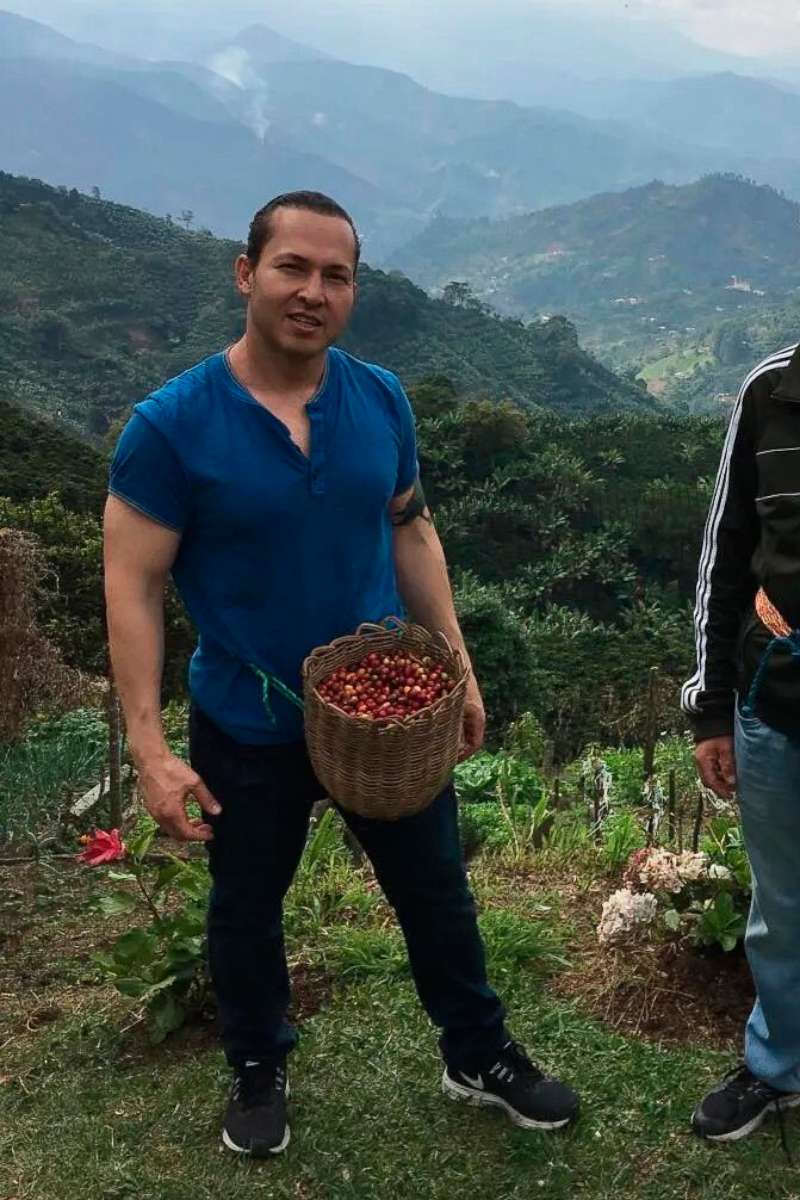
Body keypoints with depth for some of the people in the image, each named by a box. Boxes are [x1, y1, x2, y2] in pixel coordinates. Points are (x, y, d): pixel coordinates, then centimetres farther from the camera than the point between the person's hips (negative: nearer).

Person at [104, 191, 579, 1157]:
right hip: (247, 732, -2)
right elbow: (132, 586, -15)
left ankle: (479, 1057, 42)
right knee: (246, 908, 19)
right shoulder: (171, 424, -18)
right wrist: (150, 750, -19)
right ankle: (258, 1071, 46)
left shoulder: (380, 400, -5)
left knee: (436, 892, 17)